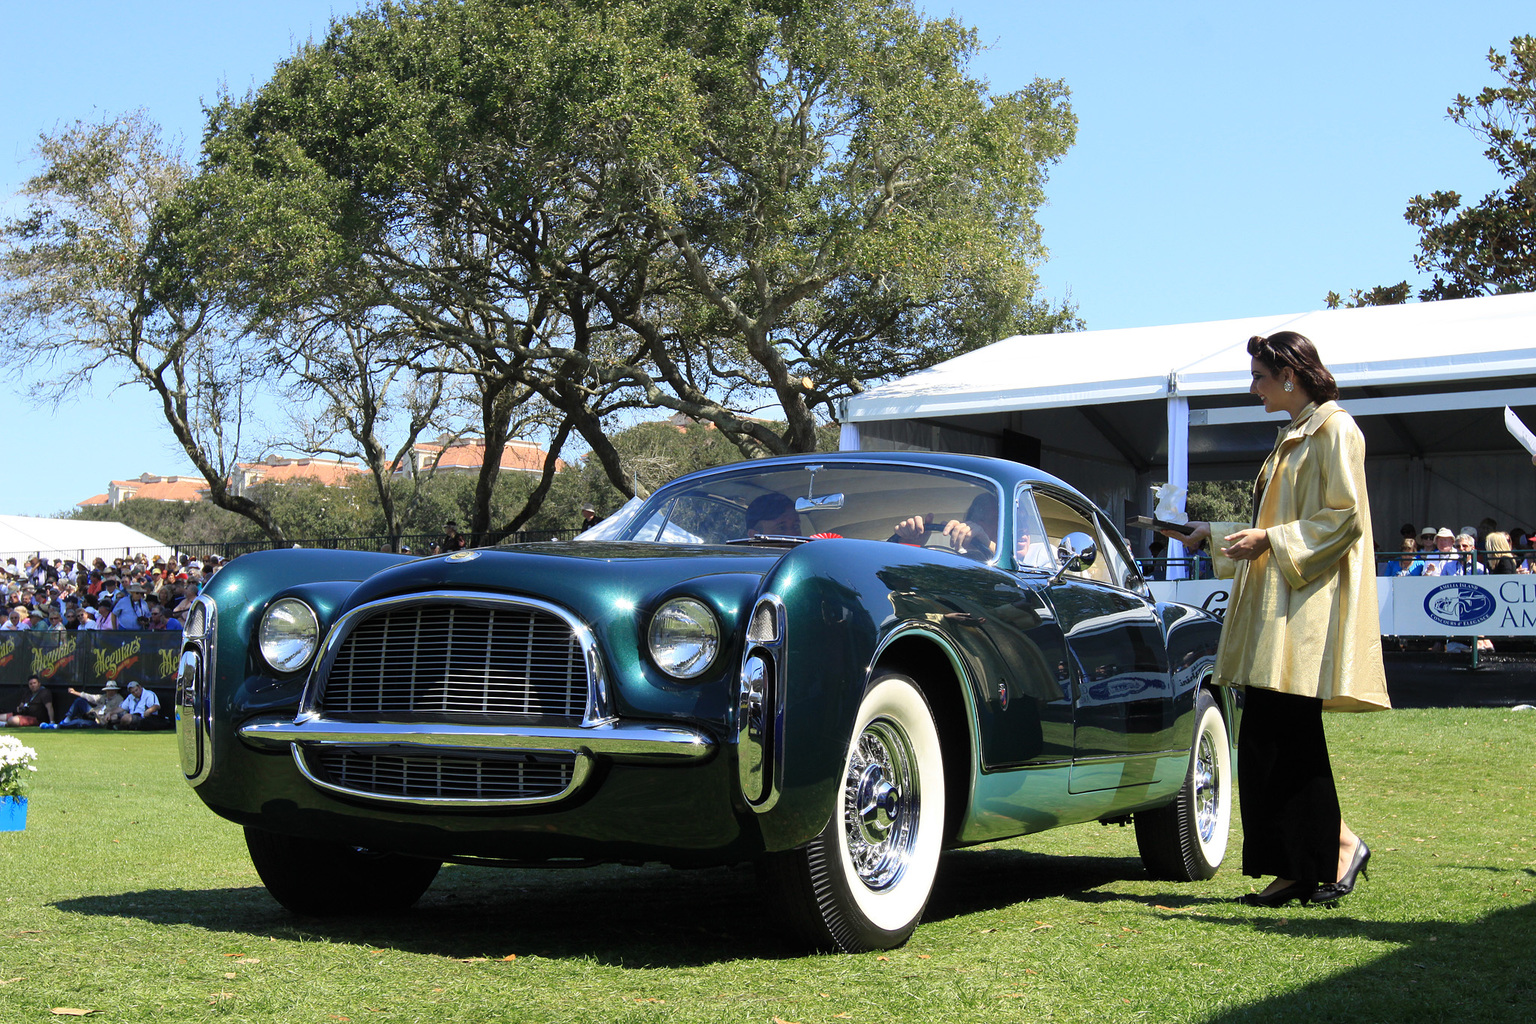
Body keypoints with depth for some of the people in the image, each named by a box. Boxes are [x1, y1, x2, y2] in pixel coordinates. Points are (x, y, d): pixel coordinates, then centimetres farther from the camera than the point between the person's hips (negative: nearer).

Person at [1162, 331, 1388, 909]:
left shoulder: (1334, 430, -6)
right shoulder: (1293, 437, 22)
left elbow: (1345, 517, -15)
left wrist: (1270, 539, -17)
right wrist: (1213, 533, 22)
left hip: (1310, 604, -9)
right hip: (1277, 605, 9)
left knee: (1285, 736, -10)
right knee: (1264, 742, 5)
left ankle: (1340, 845, 2)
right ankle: (1295, 871, 8)